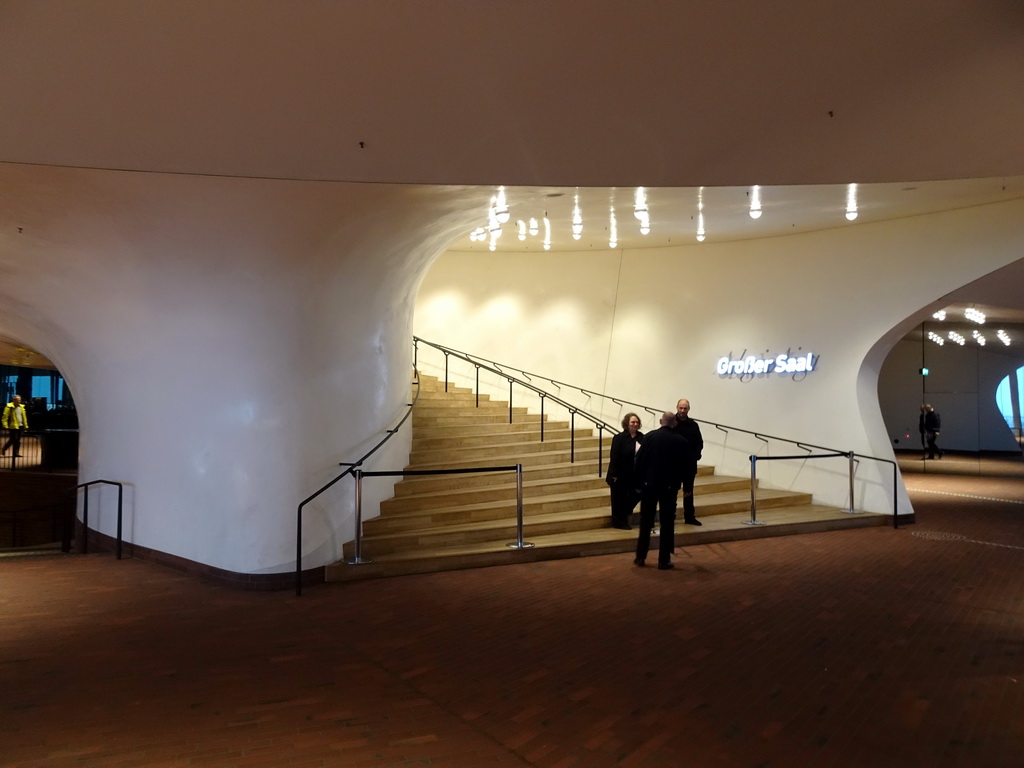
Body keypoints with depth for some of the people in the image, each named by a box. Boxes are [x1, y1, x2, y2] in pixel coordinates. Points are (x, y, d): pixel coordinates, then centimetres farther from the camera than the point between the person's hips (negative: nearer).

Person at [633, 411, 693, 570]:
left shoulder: (649, 436, -6)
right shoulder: (682, 442, -5)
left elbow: (639, 460, -6)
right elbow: (685, 466, 0)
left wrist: (640, 480, 6)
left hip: (649, 484, 1)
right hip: (670, 486, -1)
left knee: (646, 522, 11)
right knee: (667, 524, 7)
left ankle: (640, 557, 16)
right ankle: (664, 560, 8)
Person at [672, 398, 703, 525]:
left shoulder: (693, 425, 6)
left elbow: (699, 443, 9)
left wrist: (695, 456, -5)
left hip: (690, 463, 4)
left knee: (688, 491, 12)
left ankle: (689, 517, 19)